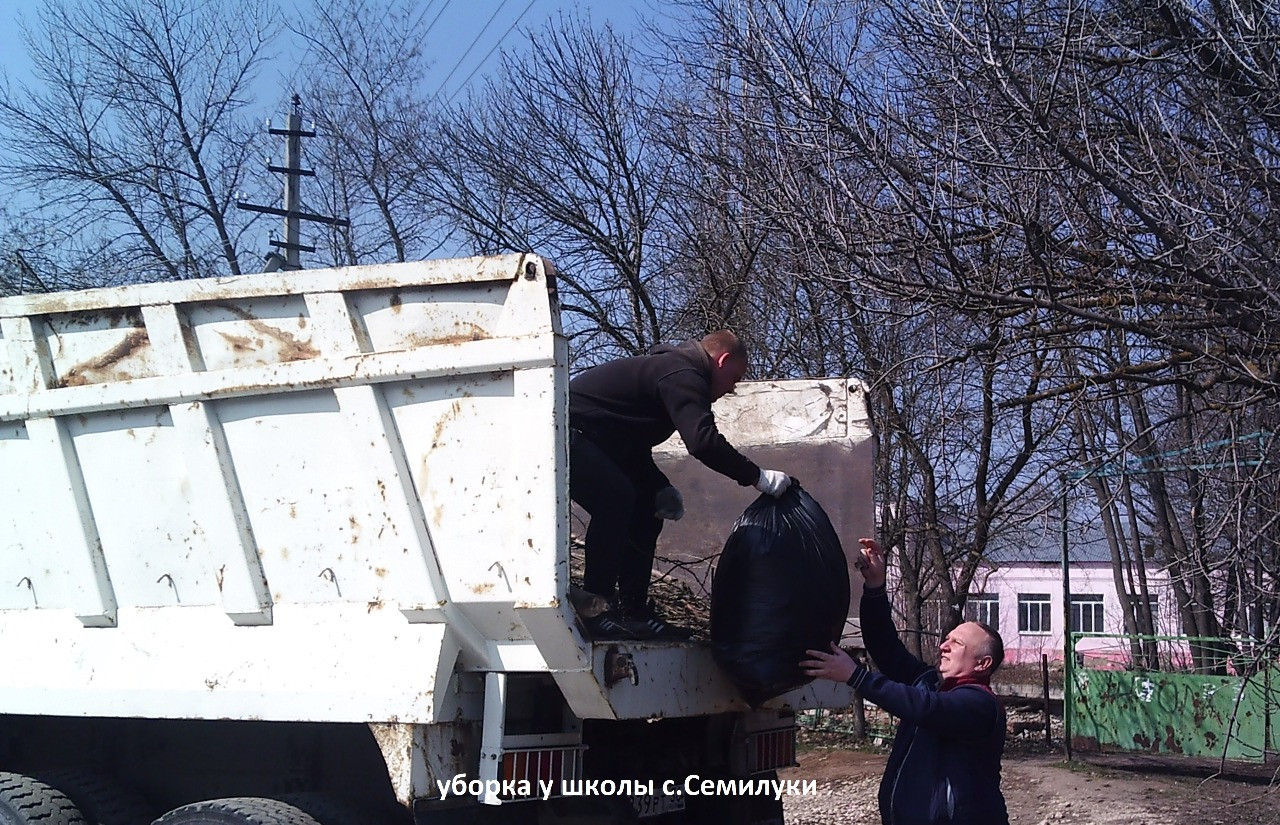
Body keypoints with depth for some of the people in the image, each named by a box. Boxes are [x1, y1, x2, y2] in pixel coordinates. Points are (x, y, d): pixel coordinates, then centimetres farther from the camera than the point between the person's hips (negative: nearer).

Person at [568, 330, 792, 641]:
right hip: (565, 432, -11)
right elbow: (704, 442, -28)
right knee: (616, 501, -24)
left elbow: (635, 450, 23)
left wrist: (661, 490, 10)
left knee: (645, 515, 9)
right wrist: (758, 477, -22)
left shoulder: (669, 368, 20)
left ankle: (633, 611, 10)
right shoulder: (682, 376, -14)